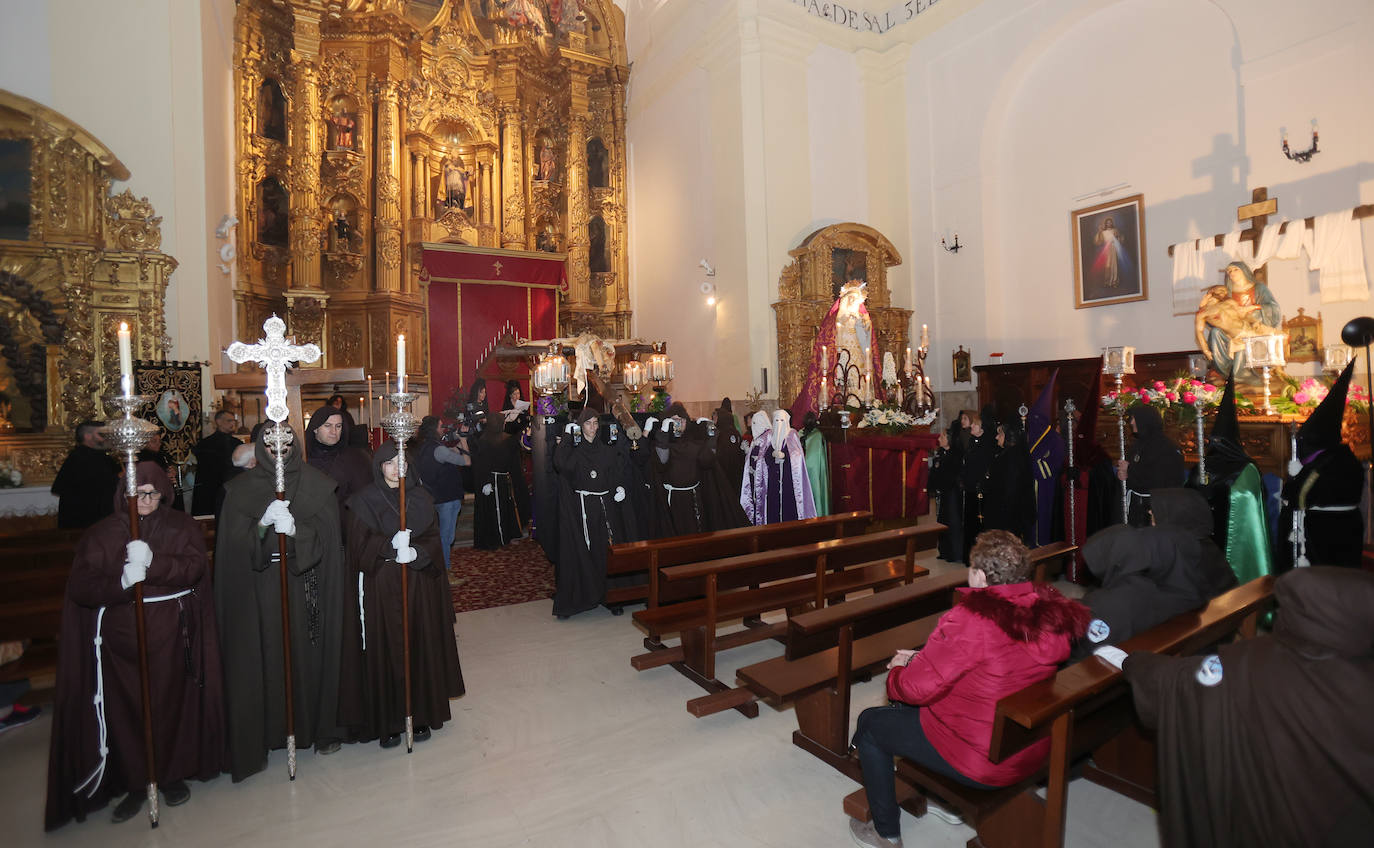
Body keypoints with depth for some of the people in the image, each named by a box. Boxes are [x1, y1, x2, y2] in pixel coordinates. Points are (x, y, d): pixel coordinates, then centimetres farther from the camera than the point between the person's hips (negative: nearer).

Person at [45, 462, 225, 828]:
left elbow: (195, 567, -8)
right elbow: (80, 585, -1)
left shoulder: (182, 526, 5)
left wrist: (153, 562, -23)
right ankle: (135, 783, 21)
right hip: (120, 636, 1)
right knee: (125, 709, 3)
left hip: (171, 635, -1)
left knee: (171, 705, 5)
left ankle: (172, 774, 23)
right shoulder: (102, 533, 6)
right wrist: (123, 582, -19)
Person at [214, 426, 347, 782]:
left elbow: (326, 536, -6)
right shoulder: (241, 488, 5)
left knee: (310, 654, 5)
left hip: (307, 588, -1)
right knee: (261, 659, 2)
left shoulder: (318, 485, 1)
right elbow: (234, 542, -2)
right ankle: (262, 734, 18)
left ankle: (320, 726, 22)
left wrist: (295, 531, -23)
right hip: (258, 591, 1)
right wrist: (261, 523, -20)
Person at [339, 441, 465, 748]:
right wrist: (391, 545, -23)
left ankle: (421, 715, 20)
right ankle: (387, 722, 16)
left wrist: (415, 552, -17)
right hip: (380, 587, -2)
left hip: (419, 586, 2)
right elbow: (361, 543, -6)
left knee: (420, 648, 6)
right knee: (384, 652, 2)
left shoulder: (420, 498, 6)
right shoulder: (364, 500, 0)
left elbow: (433, 539, 3)